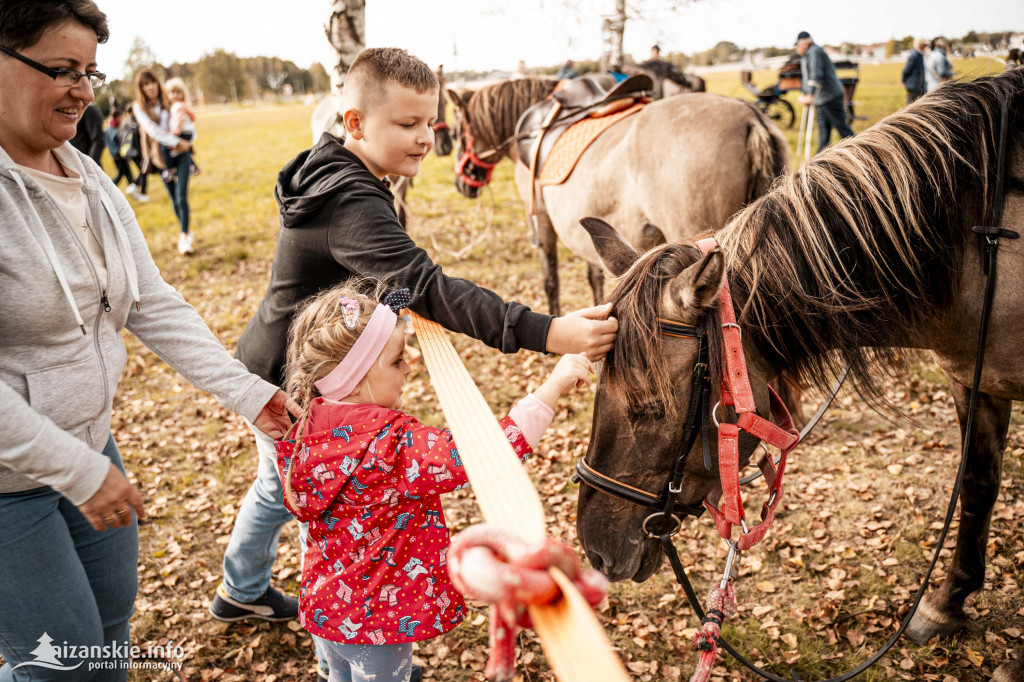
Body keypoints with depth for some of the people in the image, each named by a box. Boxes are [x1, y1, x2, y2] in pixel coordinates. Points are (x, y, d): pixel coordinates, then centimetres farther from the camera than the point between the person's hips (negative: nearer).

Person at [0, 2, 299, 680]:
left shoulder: (89, 179, 3)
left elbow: (155, 306, 3)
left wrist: (250, 393, -3)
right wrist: (77, 470, -23)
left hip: (89, 450, 7)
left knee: (112, 623, 20)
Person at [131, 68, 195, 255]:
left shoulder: (168, 102, 7)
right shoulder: (139, 107, -1)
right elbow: (152, 129, -12)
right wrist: (176, 142, -18)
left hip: (180, 154, 0)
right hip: (162, 157, 0)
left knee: (181, 196, -12)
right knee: (174, 199, 8)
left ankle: (184, 236, -12)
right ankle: (185, 233, 24)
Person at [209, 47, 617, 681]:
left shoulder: (329, 171, 0)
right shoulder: (352, 206, -33)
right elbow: (429, 286, -45)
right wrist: (544, 332, -52)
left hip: (276, 370, 10)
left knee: (280, 485, 29)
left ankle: (242, 592, 53)